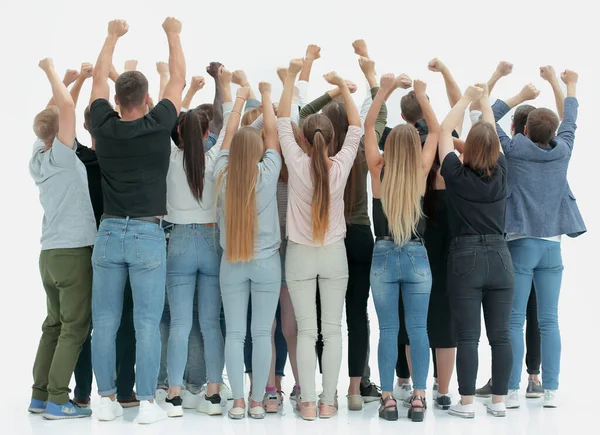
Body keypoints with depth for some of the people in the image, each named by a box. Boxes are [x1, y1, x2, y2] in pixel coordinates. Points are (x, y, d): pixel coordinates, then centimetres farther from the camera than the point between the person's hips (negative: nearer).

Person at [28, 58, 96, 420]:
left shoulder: (38, 157, 7)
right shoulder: (62, 156, -14)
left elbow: (51, 116, 20)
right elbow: (67, 107, -22)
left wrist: (63, 80, 18)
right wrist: (51, 70, -10)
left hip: (51, 253, 8)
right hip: (74, 252, -8)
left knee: (54, 325, 14)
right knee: (75, 328, -3)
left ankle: (40, 395, 16)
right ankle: (57, 401, -4)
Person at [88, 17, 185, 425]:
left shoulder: (105, 127, 0)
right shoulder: (158, 126, -6)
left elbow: (98, 80, 17)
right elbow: (178, 80, 8)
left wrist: (113, 36, 30)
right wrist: (173, 35, 22)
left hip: (110, 234, 3)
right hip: (148, 235, -3)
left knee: (105, 323, 7)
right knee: (147, 324, -1)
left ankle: (107, 399, 12)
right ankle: (147, 402, 1)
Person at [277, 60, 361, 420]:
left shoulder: (297, 164, -13)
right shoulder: (341, 166, -10)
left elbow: (283, 119, -5)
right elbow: (356, 126, 3)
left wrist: (292, 75, -1)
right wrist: (343, 85, 6)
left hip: (300, 255, 0)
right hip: (334, 255, 1)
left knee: (306, 332, 3)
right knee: (333, 330, 6)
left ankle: (308, 402, 2)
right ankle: (328, 401, 7)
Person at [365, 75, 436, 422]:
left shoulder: (379, 171, -6)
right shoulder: (420, 172, -5)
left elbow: (368, 126, 4)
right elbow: (436, 131, 7)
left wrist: (385, 90, 6)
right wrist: (422, 95, 10)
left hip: (384, 257, 0)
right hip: (417, 257, 0)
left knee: (388, 330, 5)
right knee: (418, 328, 5)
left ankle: (388, 398, 6)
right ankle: (419, 398, 5)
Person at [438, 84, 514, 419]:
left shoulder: (456, 174, -6)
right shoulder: (501, 173, 1)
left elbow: (445, 131, 4)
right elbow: (493, 133, 14)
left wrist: (467, 99, 10)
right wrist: (485, 99, 20)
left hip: (465, 259, -2)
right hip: (499, 258, 3)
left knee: (468, 337, -1)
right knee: (501, 335, 5)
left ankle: (467, 403, 1)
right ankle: (499, 401, 9)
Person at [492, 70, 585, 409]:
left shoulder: (515, 149, -5)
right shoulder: (562, 151, 3)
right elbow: (570, 122, 22)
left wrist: (521, 97, 13)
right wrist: (570, 84, 37)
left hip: (520, 243, -3)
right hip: (552, 246, 3)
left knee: (515, 321, -2)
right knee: (549, 321, 4)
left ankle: (512, 391, -4)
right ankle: (551, 391, 4)